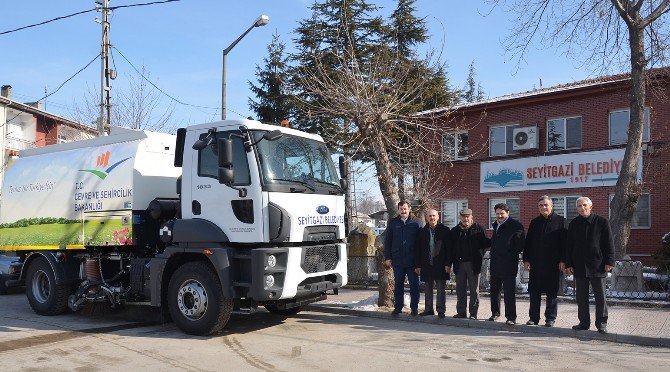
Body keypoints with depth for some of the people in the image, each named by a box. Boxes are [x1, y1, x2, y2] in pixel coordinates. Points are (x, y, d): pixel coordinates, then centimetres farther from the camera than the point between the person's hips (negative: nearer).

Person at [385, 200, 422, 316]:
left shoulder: (415, 224, 3)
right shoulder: (393, 223, 7)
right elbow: (387, 241, 8)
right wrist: (388, 257, 2)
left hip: (412, 260, -1)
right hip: (397, 260, 1)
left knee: (414, 284, 4)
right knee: (398, 284, 8)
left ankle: (414, 307, 13)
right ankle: (398, 307, 16)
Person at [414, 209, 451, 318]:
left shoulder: (445, 230, 1)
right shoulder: (422, 232, 9)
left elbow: (449, 248, -2)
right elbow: (417, 249, 8)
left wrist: (448, 264, -9)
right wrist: (417, 265, 3)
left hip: (440, 265, -3)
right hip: (426, 265, 3)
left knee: (441, 288, 0)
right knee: (428, 288, 11)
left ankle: (441, 310, 7)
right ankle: (429, 309, 20)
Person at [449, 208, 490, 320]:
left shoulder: (478, 229, 1)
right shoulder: (455, 231, 9)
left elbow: (485, 243, -1)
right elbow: (451, 248, 8)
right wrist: (449, 263, 3)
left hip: (473, 264, -3)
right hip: (459, 264, 3)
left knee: (474, 290, 4)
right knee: (460, 289, 8)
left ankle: (473, 313, 11)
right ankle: (461, 312, 17)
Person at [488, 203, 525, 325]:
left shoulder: (515, 226, -9)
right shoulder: (496, 225, 15)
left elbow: (520, 245, -11)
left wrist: (511, 255, -11)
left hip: (508, 265, -7)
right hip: (495, 264, 7)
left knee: (509, 292, -1)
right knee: (494, 290, 15)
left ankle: (511, 317, 7)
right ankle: (495, 312, 30)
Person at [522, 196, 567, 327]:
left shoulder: (560, 221, 1)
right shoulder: (534, 222, 12)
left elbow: (565, 241, -3)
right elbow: (528, 242, 12)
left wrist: (563, 260, -9)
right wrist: (526, 259, 5)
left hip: (553, 263, -3)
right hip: (536, 263, 4)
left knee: (552, 292, 4)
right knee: (534, 292, 6)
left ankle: (550, 318, 14)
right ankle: (533, 318, 14)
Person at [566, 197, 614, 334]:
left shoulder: (602, 222, 0)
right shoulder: (574, 224, 8)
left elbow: (609, 243, -1)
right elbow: (569, 245, 10)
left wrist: (609, 261, -7)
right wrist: (569, 263, 5)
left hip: (598, 265, -3)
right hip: (579, 266, 3)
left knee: (600, 296, 3)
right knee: (581, 297, 8)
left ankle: (601, 324, 13)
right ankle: (584, 322, 18)